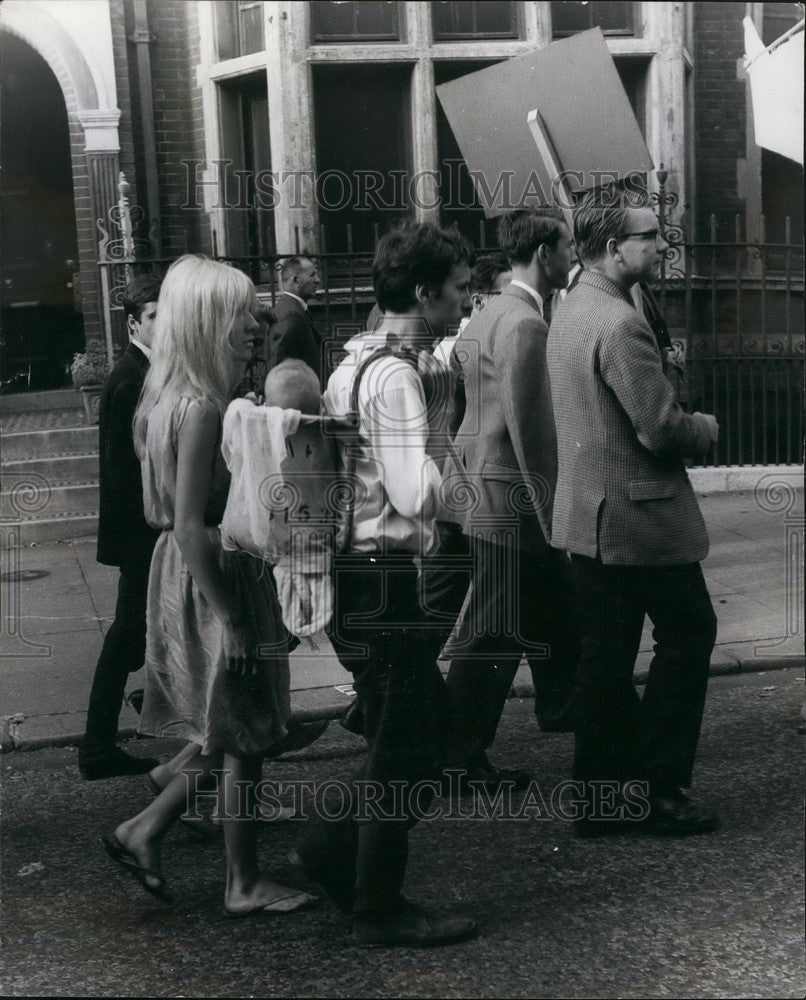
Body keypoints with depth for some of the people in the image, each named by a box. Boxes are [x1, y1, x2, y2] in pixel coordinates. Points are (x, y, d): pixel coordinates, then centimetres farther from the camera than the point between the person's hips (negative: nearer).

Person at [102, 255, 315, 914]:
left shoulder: (173, 398, 7)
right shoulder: (203, 408, -21)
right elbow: (190, 527, -24)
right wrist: (231, 620, -20)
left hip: (195, 579, 9)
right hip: (213, 582, -9)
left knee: (232, 735, 20)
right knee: (243, 738, 5)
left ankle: (143, 833, 26)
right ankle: (245, 885, 19)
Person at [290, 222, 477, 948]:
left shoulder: (359, 361, 13)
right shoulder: (395, 376, -19)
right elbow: (416, 495, -25)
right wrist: (443, 467, -7)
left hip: (356, 569, 10)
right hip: (380, 580, -10)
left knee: (428, 719, 19)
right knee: (405, 744, 1)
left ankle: (333, 851, 25)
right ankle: (380, 909, 14)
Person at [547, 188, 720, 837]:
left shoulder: (569, 313, 12)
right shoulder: (621, 324, -20)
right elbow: (661, 429, -22)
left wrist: (683, 422, 15)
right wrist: (706, 428, -2)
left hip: (588, 514, 9)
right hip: (640, 516, -9)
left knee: (606, 655, 12)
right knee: (689, 635, 5)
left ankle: (600, 798, 18)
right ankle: (660, 789, 9)